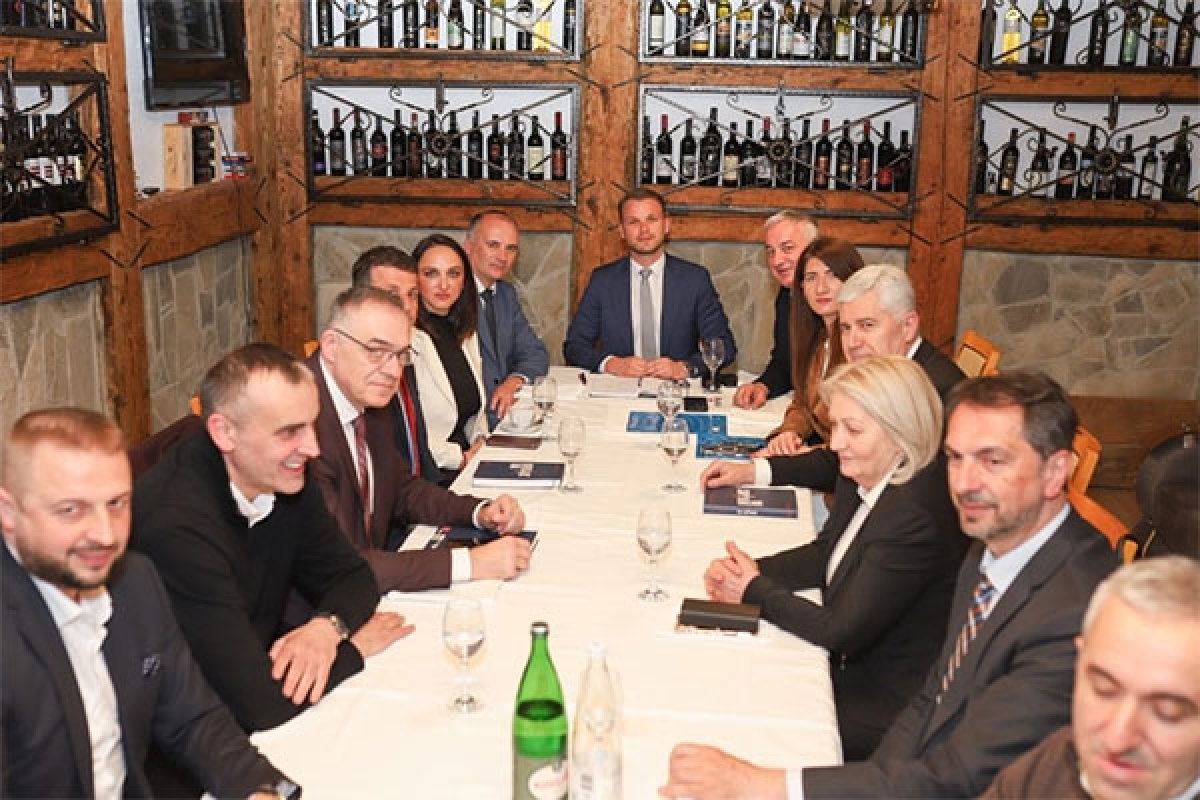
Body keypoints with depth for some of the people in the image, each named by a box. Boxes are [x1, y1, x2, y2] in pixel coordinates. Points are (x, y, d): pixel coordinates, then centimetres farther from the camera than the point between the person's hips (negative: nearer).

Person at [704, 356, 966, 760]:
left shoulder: (917, 517, -30)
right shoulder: (862, 477, -3)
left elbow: (838, 631, -25)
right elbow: (826, 552, 12)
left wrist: (754, 591, -11)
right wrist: (751, 570, -7)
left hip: (884, 708, -8)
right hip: (845, 668, 8)